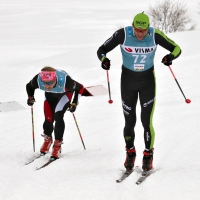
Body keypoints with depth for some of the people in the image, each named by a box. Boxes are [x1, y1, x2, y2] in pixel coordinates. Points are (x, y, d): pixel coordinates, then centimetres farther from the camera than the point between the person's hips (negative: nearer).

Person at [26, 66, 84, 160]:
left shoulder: (64, 81, -42)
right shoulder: (37, 80, -35)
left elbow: (80, 88, -23)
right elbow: (29, 86, -9)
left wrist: (74, 103, -27)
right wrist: (30, 97, -23)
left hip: (65, 93, -2)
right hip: (50, 95, 3)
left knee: (58, 117, -18)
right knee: (48, 119, -4)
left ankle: (57, 144, -2)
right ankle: (47, 139, 27)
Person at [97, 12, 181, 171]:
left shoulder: (155, 35, -17)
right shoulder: (123, 34, -19)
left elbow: (176, 48, -8)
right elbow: (102, 50, -11)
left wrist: (170, 57, -31)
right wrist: (104, 59, -33)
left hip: (148, 81, 0)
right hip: (128, 80, 0)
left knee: (147, 121, -6)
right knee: (129, 122, 7)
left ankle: (148, 156, 13)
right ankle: (130, 153, 30)